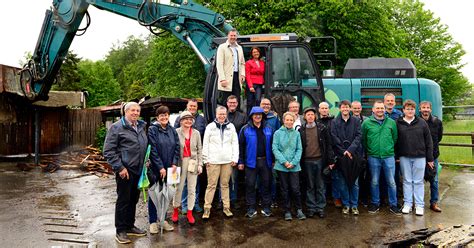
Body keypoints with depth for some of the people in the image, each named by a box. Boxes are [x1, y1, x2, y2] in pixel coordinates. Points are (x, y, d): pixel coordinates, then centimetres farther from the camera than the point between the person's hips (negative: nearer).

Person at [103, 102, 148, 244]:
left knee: (133, 200, 16)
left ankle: (130, 226, 31)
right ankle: (120, 231, 16)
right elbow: (108, 151, -12)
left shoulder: (141, 127, 12)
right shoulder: (117, 127, -8)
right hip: (125, 171, -7)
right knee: (123, 200, 2)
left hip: (139, 170, 7)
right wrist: (120, 168, -17)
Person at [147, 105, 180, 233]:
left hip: (169, 168, 4)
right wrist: (160, 167, -15)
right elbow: (153, 150, -13)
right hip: (155, 168, -4)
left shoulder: (172, 130, 7)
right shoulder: (152, 130, -8)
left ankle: (163, 219, 25)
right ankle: (153, 221, 17)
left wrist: (174, 164, -6)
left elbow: (177, 147, 5)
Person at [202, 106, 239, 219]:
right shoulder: (210, 127, 3)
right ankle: (207, 208, 7)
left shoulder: (231, 127, 8)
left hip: (227, 161, 2)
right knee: (211, 185, 0)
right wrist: (206, 159, -3)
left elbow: (235, 144, 8)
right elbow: (205, 144, 2)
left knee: (225, 184, 9)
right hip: (213, 161, -2)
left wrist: (235, 158, 1)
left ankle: (226, 207, 18)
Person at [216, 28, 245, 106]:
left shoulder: (239, 48, 19)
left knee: (237, 101, 5)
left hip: (237, 76, 5)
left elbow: (242, 63, 23)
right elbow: (219, 64, -8)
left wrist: (242, 74, 6)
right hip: (227, 78, -5)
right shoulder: (222, 47, 0)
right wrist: (222, 79, -16)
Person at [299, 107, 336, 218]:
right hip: (307, 161, 1)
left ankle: (320, 207, 16)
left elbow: (328, 145, 1)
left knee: (320, 186, 6)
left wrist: (331, 160, -4)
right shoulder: (301, 130, 5)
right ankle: (311, 208, 18)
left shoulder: (322, 128, 1)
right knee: (310, 186, 9)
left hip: (320, 160, -1)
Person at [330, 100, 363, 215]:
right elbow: (334, 139, -3)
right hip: (340, 156, 0)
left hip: (354, 155, 1)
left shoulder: (356, 121, 6)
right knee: (342, 183, 5)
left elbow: (358, 136, -3)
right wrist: (343, 151, -10)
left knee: (355, 182, 5)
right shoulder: (334, 122, 4)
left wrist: (350, 149, -14)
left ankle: (354, 205, 17)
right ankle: (345, 204, 18)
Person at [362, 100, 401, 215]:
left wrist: (390, 149, 7)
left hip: (389, 156, 1)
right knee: (374, 182, 9)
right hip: (373, 157, -1)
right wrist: (368, 151, 4)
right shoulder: (366, 123, -1)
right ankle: (375, 203, 23)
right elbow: (363, 139, 4)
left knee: (391, 182, 6)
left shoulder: (391, 122, 4)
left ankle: (393, 205, 20)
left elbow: (395, 138, 9)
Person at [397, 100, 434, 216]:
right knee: (407, 181, 8)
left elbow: (428, 141, 3)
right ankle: (407, 204, 17)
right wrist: (396, 156, -2)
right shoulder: (398, 123, 0)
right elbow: (395, 141, 3)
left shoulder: (422, 123, 2)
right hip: (404, 157, 0)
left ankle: (419, 205, 14)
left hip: (420, 156, 0)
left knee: (418, 181, 6)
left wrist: (430, 158, 1)